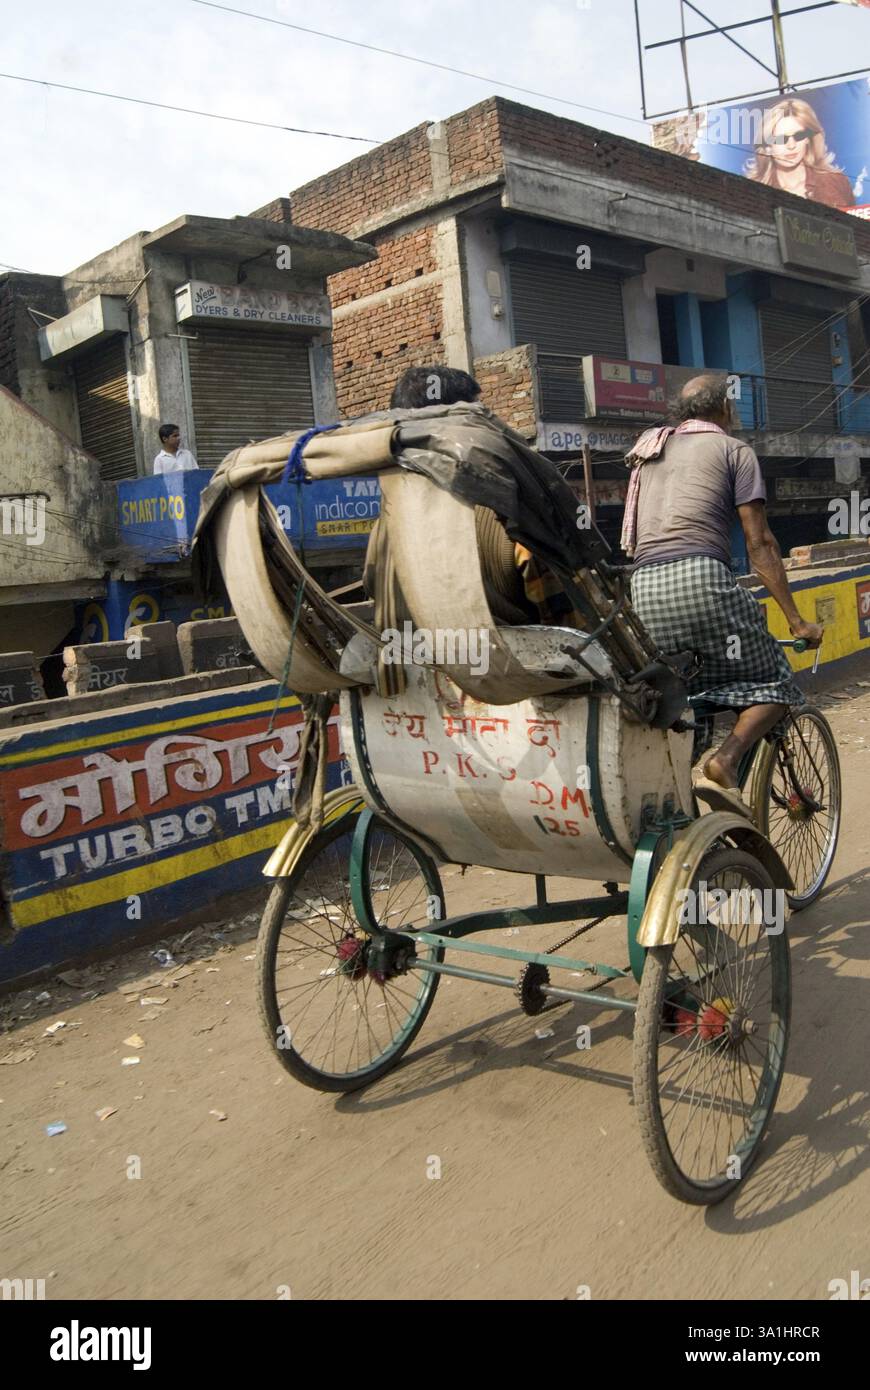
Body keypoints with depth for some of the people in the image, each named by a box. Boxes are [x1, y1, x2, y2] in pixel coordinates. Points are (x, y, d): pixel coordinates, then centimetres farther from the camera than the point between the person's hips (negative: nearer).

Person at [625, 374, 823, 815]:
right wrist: (796, 621, 6)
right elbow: (759, 544, 5)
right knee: (774, 683, 7)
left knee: (684, 692, 21)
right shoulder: (734, 450, 11)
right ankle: (724, 763, -17)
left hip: (643, 588, 6)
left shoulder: (650, 451, 29)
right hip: (700, 579, -6)